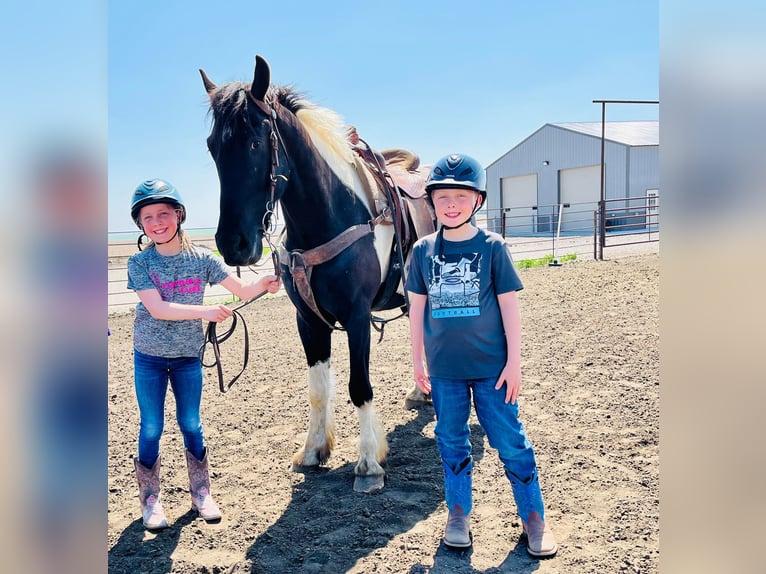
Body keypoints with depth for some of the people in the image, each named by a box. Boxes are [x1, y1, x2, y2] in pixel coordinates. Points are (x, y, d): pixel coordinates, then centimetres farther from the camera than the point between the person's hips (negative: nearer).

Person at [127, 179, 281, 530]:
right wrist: (205, 311, -31)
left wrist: (264, 284, -26)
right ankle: (150, 500, 21)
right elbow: (157, 309, -20)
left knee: (191, 425, 10)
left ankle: (201, 493, 25)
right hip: (149, 358, -1)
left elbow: (242, 291, -4)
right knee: (151, 429, 5)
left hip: (188, 356, 1)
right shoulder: (140, 263, -9)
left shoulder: (202, 259, -4)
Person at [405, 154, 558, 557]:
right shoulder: (423, 250, 1)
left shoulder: (492, 246, -5)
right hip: (444, 368, 2)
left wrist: (514, 362, -6)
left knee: (510, 441, 4)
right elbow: (417, 307, 7)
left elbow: (509, 305, -4)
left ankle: (534, 515, 19)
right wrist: (418, 360, 7)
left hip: (491, 365, -2)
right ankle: (458, 513, 28)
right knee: (451, 442, 13)